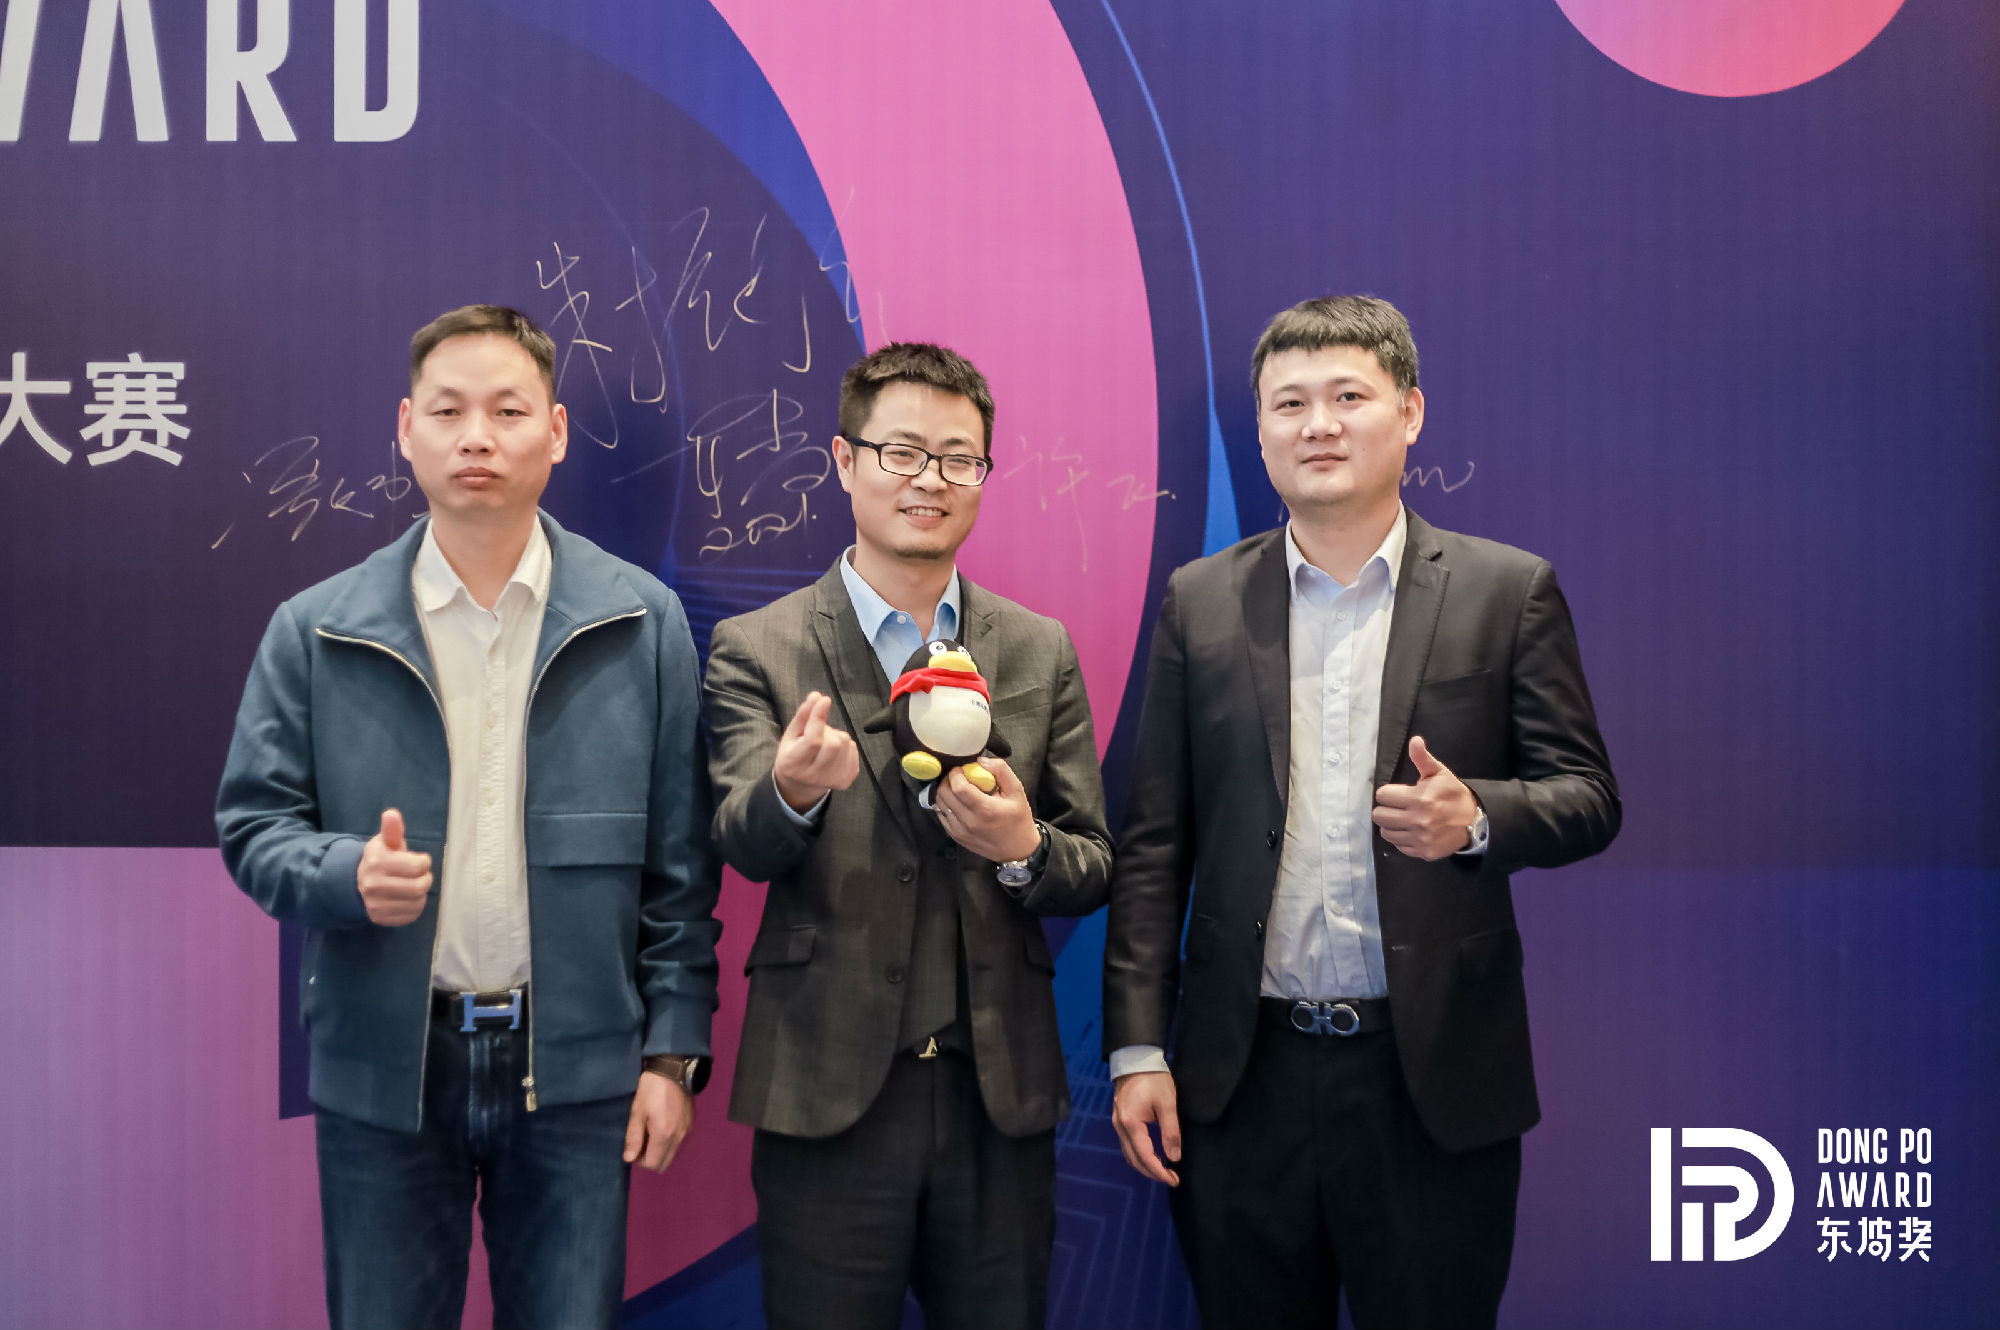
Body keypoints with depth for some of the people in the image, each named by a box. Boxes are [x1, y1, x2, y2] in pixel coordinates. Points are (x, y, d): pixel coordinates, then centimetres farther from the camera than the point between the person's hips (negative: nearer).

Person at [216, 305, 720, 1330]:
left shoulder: (642, 622, 0)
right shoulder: (315, 631, 1)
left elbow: (679, 859, 1)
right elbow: (253, 824, 4)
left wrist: (674, 1050, -1)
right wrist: (348, 873, -18)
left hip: (576, 1062, 0)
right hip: (382, 1067, 1)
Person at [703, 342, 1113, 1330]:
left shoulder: (1041, 651, 7)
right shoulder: (756, 649, 0)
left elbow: (1094, 868, 8)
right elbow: (742, 841, -13)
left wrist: (1023, 849, -15)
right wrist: (793, 790, -36)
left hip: (1000, 1096, 3)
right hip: (828, 1093, -2)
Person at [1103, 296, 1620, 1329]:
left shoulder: (1507, 591, 1)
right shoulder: (1201, 602, 6)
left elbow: (1589, 797, 2)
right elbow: (1154, 843, 5)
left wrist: (1476, 818, -20)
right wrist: (1136, 1049, 0)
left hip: (1435, 1080, -1)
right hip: (1242, 1079, 2)